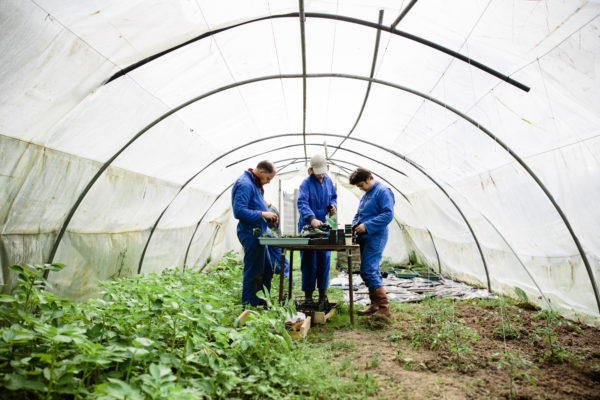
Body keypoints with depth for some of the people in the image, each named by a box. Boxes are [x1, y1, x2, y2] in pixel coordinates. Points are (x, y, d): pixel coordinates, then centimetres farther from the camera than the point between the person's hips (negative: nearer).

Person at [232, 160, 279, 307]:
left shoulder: (255, 184, 16)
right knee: (253, 273, 0)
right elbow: (239, 211, -24)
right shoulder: (245, 184, -17)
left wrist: (268, 215, 11)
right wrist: (263, 214, -21)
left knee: (266, 271, 18)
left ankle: (263, 303, 31)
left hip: (258, 234, 11)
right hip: (251, 234, -11)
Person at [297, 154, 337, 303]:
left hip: (323, 225, 5)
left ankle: (323, 292, 22)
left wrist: (333, 205, 0)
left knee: (324, 259, 7)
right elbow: (302, 203, -26)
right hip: (308, 226, -5)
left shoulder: (328, 181, 7)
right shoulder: (306, 183, -12)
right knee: (309, 261, 0)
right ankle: (308, 293, 14)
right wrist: (312, 219, -41)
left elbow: (333, 196, 22)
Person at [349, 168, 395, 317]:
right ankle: (375, 305, 22)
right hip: (365, 238, 9)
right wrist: (355, 225, 6)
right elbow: (358, 214, 28)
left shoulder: (383, 191, -8)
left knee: (368, 271, -13)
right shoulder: (365, 195, 20)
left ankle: (384, 307, -4)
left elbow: (388, 214, -18)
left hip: (375, 237, -9)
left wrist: (367, 226, -21)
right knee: (371, 271, 12)